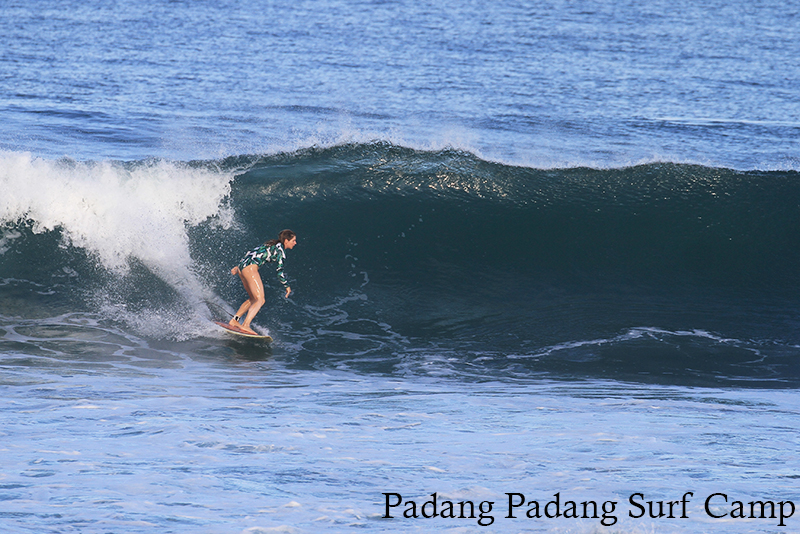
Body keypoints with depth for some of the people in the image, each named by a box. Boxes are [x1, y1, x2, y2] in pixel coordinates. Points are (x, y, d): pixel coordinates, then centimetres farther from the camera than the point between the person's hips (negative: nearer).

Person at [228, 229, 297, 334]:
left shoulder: (273, 245, 24)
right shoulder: (280, 249, -3)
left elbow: (251, 254, 27)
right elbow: (279, 271, -5)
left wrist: (238, 267, 30)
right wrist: (287, 286, 6)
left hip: (242, 266, 10)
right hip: (250, 267, -10)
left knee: (253, 299, 17)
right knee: (260, 300, -12)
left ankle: (234, 320, 16)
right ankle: (246, 325, -26)